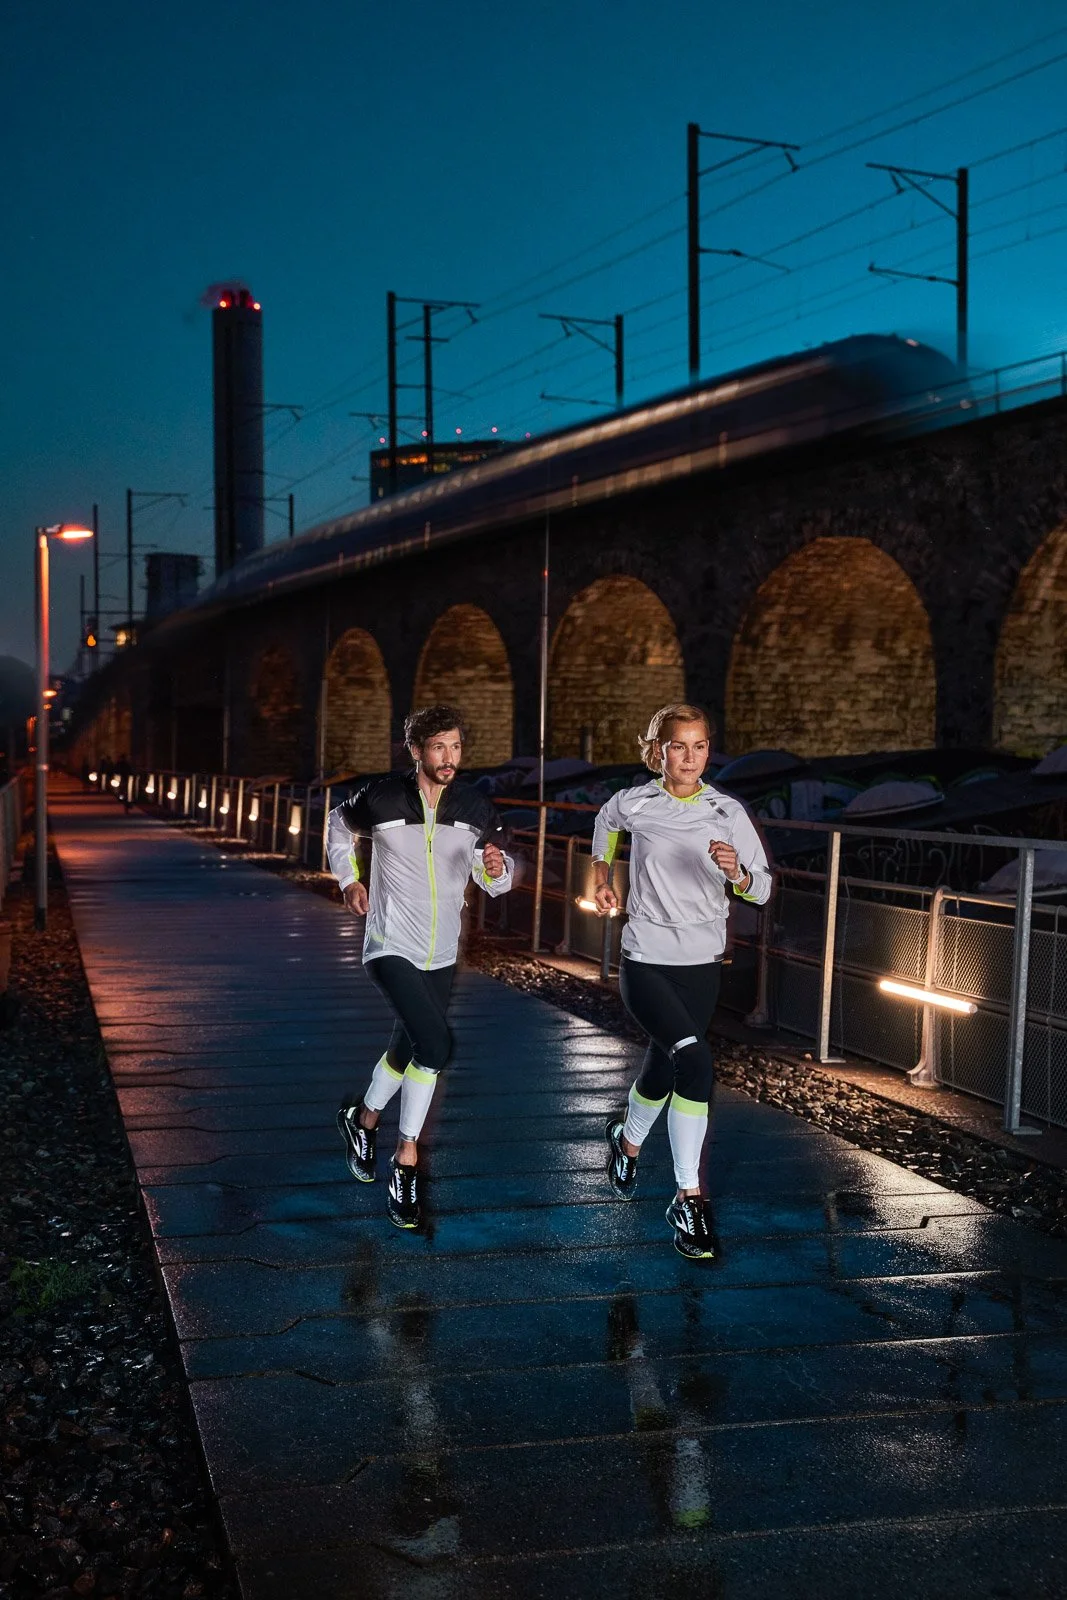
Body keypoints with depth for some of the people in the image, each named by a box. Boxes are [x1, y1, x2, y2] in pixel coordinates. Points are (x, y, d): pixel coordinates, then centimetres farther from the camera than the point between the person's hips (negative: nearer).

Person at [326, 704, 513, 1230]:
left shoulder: (476, 810, -4)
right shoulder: (380, 799, -12)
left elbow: (497, 883, 3)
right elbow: (339, 824, 10)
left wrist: (496, 868, -19)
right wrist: (349, 879, 3)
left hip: (441, 956, 5)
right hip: (390, 948, -5)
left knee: (407, 1053, 17)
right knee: (436, 1043, -23)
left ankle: (363, 1119, 47)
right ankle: (407, 1161, -10)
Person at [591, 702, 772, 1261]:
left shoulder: (727, 811, -5)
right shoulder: (633, 804, -6)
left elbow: (762, 890, -6)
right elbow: (605, 823, 19)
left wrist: (737, 872, -25)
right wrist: (602, 877, 18)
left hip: (701, 965, 3)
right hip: (644, 962, -3)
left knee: (662, 1072, 17)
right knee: (696, 1061, -24)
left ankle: (627, 1140, 52)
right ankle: (689, 1198, -15)